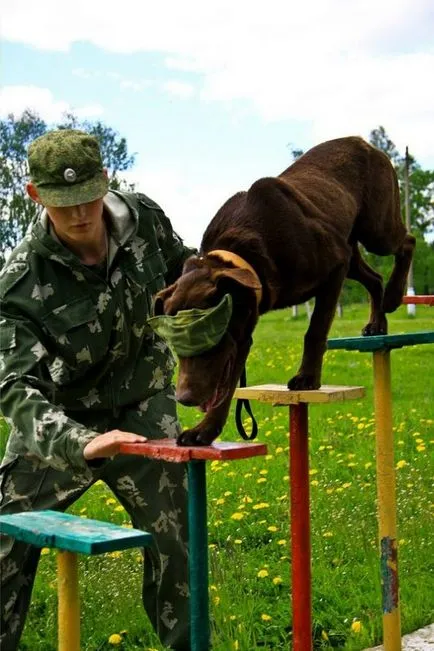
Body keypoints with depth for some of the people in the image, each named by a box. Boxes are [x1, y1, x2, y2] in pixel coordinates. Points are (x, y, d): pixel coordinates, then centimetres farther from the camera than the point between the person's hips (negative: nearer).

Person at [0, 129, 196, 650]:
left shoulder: (143, 218, -14)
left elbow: (180, 266, 10)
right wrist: (81, 443, -49)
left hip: (142, 408, 2)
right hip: (59, 421, -2)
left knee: (172, 537, 3)